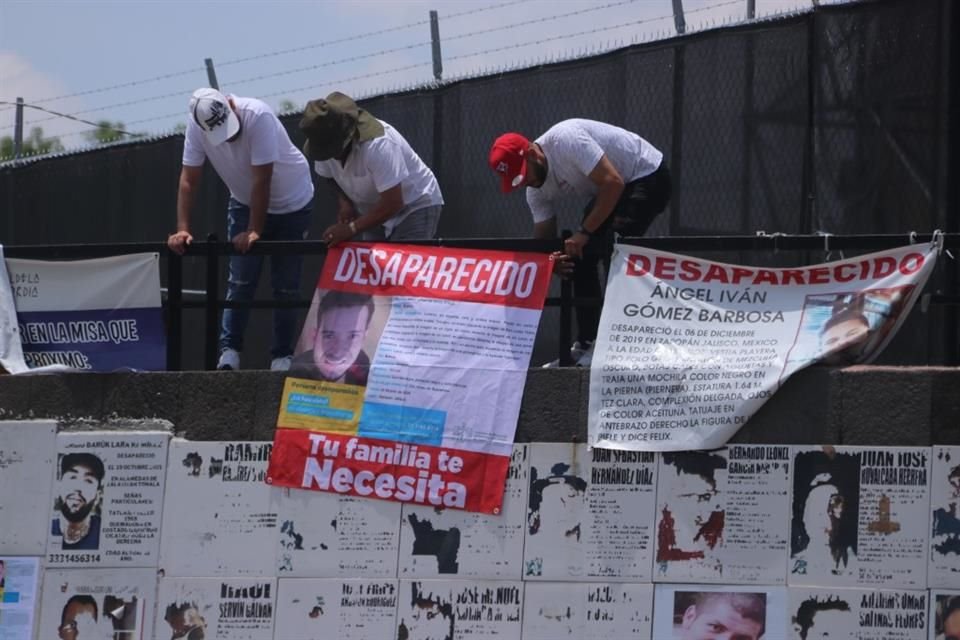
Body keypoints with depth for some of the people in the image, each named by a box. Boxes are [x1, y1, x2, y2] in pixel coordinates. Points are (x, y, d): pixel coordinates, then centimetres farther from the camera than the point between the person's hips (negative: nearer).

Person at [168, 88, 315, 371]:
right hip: (245, 203, 3)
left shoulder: (258, 116, -34)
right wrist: (182, 230, -23)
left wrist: (254, 231, -31)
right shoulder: (197, 126, -20)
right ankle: (229, 353, -4)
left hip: (291, 202, -3)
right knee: (240, 281, -5)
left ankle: (282, 357, 5)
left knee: (286, 284, -1)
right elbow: (189, 180, -16)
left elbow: (262, 180, -32)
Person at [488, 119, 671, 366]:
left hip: (648, 177, -9)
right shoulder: (537, 190, -2)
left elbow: (613, 183, -34)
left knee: (613, 251, -23)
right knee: (582, 255, 2)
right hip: (607, 192, 9)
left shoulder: (566, 140, -30)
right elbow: (544, 237, 2)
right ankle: (586, 344, 9)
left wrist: (584, 232, -31)